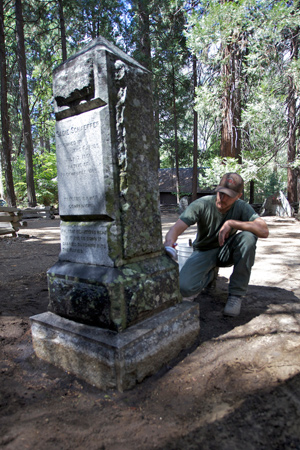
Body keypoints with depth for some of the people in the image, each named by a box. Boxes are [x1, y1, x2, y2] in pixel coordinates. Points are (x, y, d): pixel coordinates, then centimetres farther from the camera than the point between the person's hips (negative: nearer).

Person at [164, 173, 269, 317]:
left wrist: (231, 223, -37)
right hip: (204, 252, -1)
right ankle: (211, 273, 12)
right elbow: (176, 228, -33)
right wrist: (169, 241, -57)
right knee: (184, 288, -27)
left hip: (226, 251, 2)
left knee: (248, 237, -31)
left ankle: (236, 294, -16)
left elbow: (264, 231, -30)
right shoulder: (202, 204, -22)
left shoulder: (242, 207, -16)